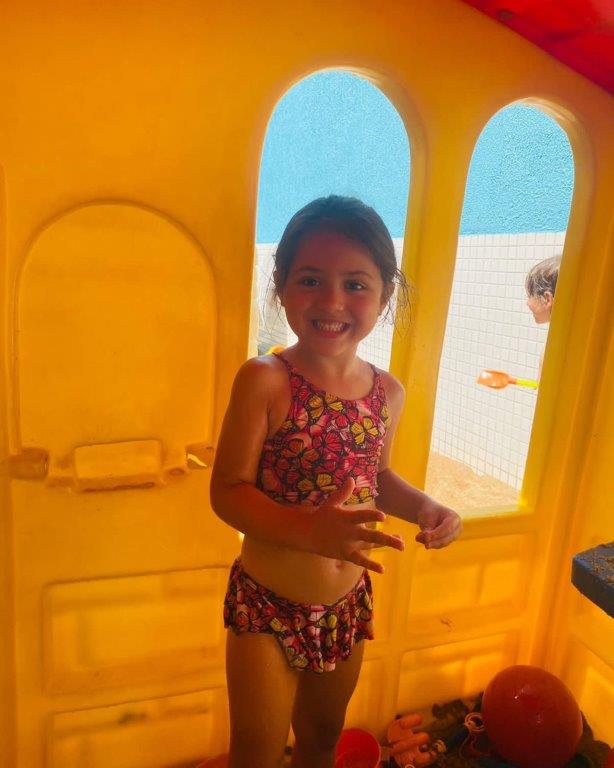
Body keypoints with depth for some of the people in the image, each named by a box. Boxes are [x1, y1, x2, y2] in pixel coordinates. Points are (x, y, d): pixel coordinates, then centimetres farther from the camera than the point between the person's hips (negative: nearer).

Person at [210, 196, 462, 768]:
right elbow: (227, 491, -21)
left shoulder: (387, 392, -6)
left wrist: (424, 508, -8)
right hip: (267, 607, -4)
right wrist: (309, 529, -35)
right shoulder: (264, 380, -22)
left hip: (348, 604, 5)